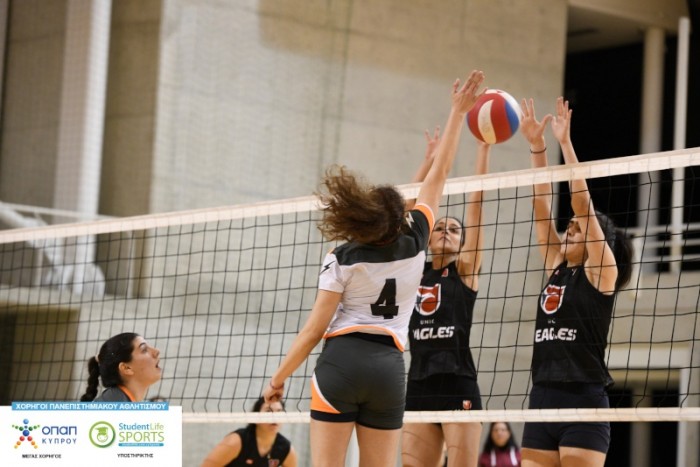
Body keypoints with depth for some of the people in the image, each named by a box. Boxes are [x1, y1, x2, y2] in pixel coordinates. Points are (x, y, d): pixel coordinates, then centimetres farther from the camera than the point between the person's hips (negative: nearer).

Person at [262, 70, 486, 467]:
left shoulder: (344, 259, -4)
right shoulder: (414, 242, 4)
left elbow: (314, 330, -5)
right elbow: (440, 173, 13)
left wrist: (278, 378, 3)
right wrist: (459, 111, 21)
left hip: (341, 363, -3)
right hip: (390, 369, 3)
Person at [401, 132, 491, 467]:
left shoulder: (466, 270, 6)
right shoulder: (416, 271, 15)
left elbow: (476, 200, 2)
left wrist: (483, 146, -2)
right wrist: (430, 158, 14)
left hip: (458, 389, -4)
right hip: (419, 389, 4)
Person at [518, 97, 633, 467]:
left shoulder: (601, 272, -1)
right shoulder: (558, 268, 15)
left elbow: (583, 205, -9)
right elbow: (542, 205, 12)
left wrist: (565, 143, -9)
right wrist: (536, 145, 6)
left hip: (583, 402, -7)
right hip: (542, 399, 7)